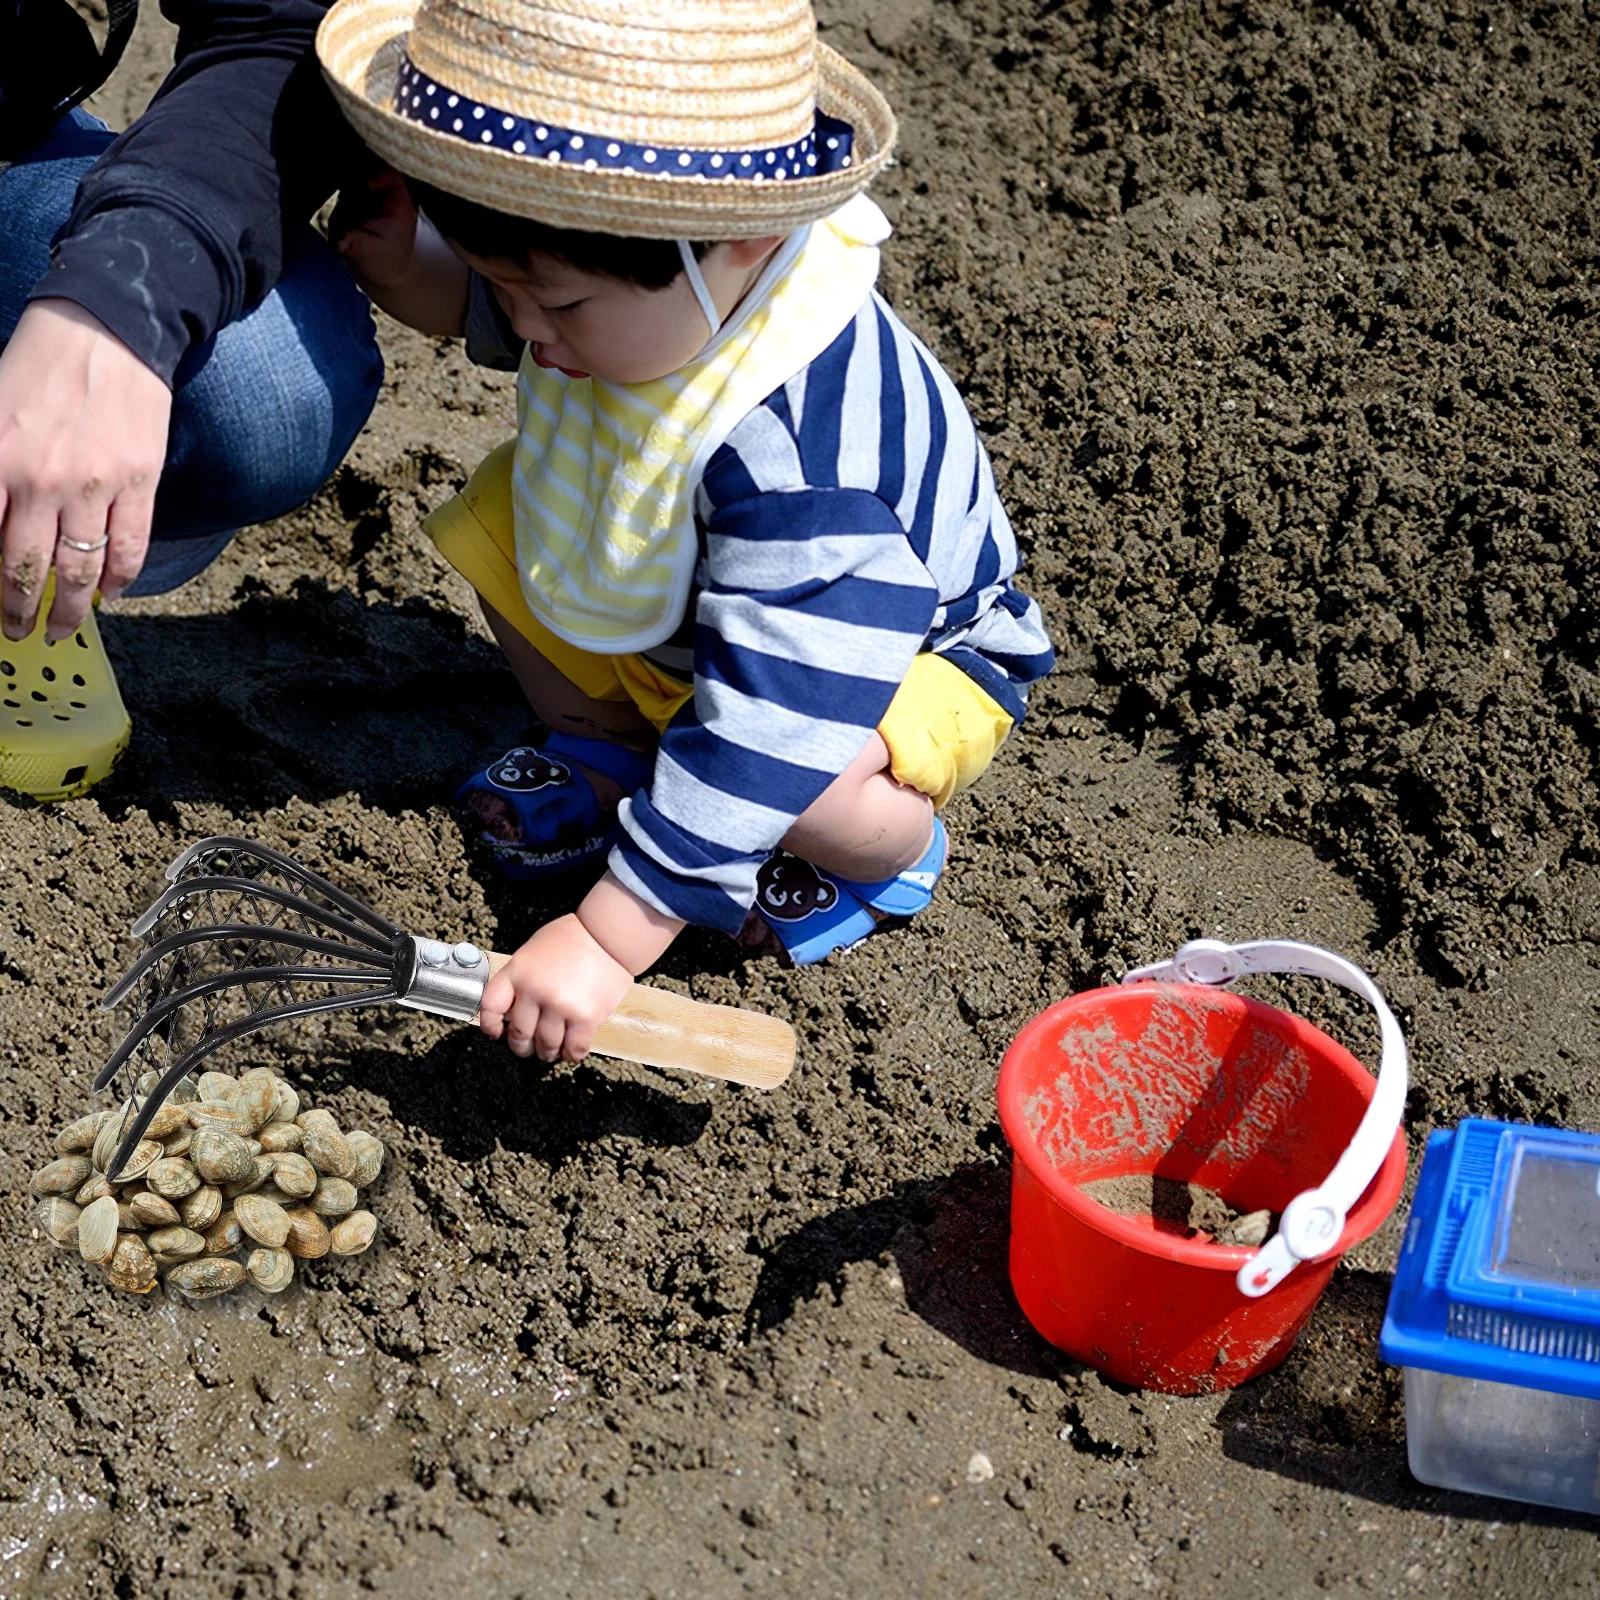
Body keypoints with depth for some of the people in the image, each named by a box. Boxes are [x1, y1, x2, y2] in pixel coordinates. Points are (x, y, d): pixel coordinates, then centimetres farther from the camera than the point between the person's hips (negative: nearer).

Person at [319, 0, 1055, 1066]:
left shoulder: (802, 456, -45)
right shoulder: (647, 288, -19)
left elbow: (764, 729, -45)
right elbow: (486, 306, 8)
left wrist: (607, 941, -43)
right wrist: (404, 268, -15)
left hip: (913, 653, -7)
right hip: (677, 616, 7)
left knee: (816, 803, -38)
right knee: (493, 520, -7)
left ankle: (888, 851, 1)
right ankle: (611, 750, 12)